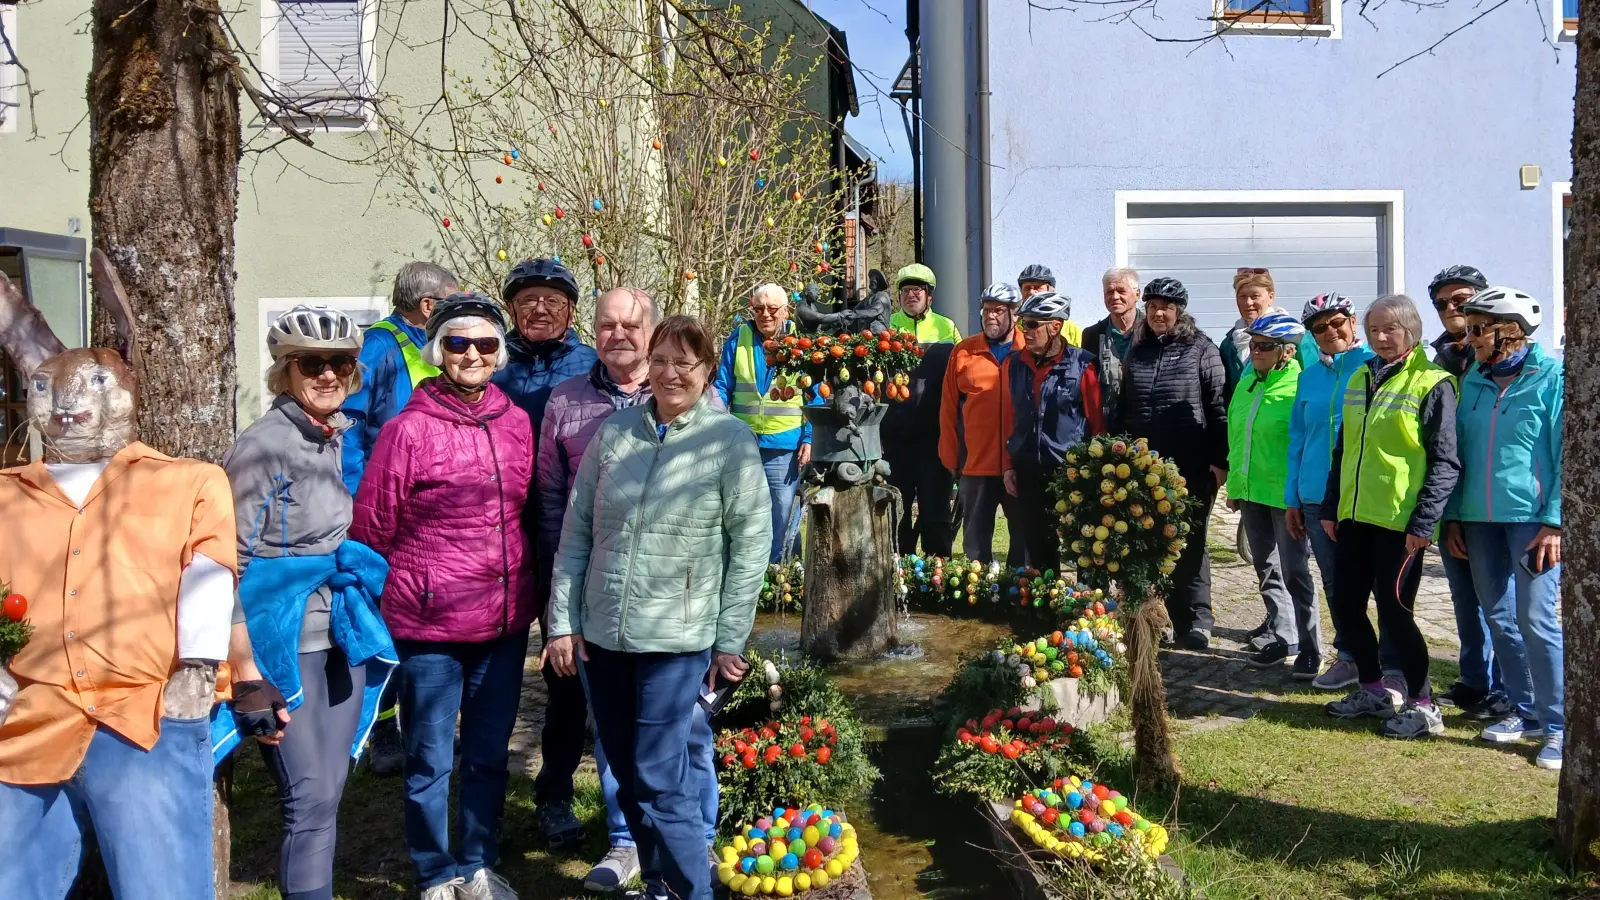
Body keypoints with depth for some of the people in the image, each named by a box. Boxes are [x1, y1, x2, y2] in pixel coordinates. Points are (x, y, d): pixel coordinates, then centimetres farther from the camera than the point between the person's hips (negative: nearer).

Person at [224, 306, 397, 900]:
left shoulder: (341, 438, 9)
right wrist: (244, 664, -17)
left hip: (341, 635, 7)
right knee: (310, 799, -5)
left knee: (328, 790, 12)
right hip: (284, 643, -7)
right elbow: (229, 562, -13)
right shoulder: (262, 446, -11)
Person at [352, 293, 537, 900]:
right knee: (430, 760, 10)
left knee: (490, 754, 18)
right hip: (430, 625, -4)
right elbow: (369, 529, -5)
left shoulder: (516, 423, 4)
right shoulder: (408, 429, -12)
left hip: (505, 621, 5)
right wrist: (387, 600, 2)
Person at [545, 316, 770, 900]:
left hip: (677, 639, -4)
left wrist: (730, 640, -5)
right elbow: (576, 530, 7)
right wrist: (563, 621, 4)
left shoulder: (730, 440, -5)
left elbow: (751, 544, -5)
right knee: (626, 775, 14)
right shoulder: (614, 431, 4)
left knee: (660, 781, -6)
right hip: (601, 633, 4)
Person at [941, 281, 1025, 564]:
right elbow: (948, 409, 6)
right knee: (975, 538, 8)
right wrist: (951, 458, 4)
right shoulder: (963, 352, 5)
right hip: (976, 465, 1)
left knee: (1025, 535, 10)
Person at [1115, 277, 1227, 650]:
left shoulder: (1201, 350, -2)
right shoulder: (1137, 352, 12)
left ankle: (1196, 623, 10)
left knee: (1189, 544, 3)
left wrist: (1219, 460, -11)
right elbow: (1123, 409, 16)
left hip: (1192, 468, -4)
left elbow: (1218, 408, -5)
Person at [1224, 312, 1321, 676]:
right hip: (1251, 492, 7)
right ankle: (1282, 639, 27)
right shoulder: (1246, 384, 10)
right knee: (1267, 571, 15)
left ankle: (1309, 648, 9)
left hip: (1287, 494, -7)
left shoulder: (1301, 387, -12)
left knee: (1295, 572, -2)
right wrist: (1234, 483, 17)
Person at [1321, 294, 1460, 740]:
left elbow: (1445, 462, -11)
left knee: (1394, 610, -3)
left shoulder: (1432, 384, -7)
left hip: (1400, 520, -7)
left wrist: (1425, 521, -16)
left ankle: (1422, 705, 13)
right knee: (1345, 606, 10)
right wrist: (1330, 507, 15)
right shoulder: (1360, 380, 13)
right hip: (1355, 517, 7)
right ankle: (1373, 690, 29)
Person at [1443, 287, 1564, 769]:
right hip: (1479, 519, 6)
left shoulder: (1552, 377, -6)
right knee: (1498, 618, 11)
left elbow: (1566, 456, -8)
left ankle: (1558, 725, 4)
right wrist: (1453, 516, 10)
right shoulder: (1472, 382, 10)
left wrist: (1555, 521, -14)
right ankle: (1526, 711, 24)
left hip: (1532, 519, -6)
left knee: (1536, 620, -8)